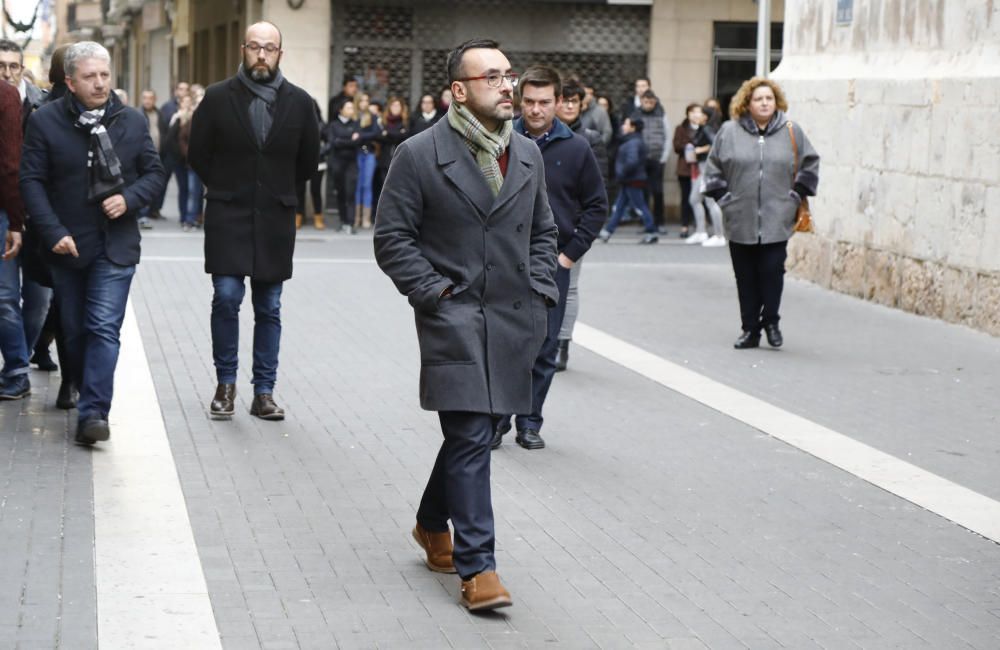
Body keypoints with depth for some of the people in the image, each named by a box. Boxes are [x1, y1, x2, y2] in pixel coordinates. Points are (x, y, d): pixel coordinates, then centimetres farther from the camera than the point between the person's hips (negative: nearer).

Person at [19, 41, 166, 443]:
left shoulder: (132, 122, 4)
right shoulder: (46, 121, -2)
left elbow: (155, 173, 10)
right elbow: (32, 180, -4)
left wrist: (129, 199, -11)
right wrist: (53, 232, -14)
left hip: (116, 244, 0)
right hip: (67, 244, 1)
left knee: (104, 328, -11)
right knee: (74, 330, 11)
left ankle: (93, 412, -15)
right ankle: (90, 393, 29)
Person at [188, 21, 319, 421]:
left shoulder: (300, 103, 3)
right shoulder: (218, 98, -1)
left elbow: (308, 162, 13)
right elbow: (198, 154, 7)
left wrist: (278, 192, 12)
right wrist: (226, 190, 8)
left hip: (275, 219, 2)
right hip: (228, 217, -2)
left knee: (269, 309, 6)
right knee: (226, 297, -10)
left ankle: (264, 392, 13)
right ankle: (225, 384, 6)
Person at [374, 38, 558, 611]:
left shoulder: (528, 155, 12)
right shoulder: (420, 155, -5)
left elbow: (543, 231, 22)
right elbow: (392, 237, -4)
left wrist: (540, 289, 9)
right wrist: (432, 291, -11)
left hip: (513, 322, 6)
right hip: (454, 320, -6)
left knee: (474, 431, 15)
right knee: (471, 437, -11)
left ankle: (433, 524, 38)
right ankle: (477, 567, -8)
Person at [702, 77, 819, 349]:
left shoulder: (792, 132, 4)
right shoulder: (729, 132, 4)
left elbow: (810, 164, 12)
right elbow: (714, 168, 10)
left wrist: (796, 195, 5)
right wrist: (723, 197, 3)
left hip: (776, 221, -1)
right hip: (740, 220, 1)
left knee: (772, 271, -7)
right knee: (746, 276, 4)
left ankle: (771, 322, 12)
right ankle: (750, 329, 12)